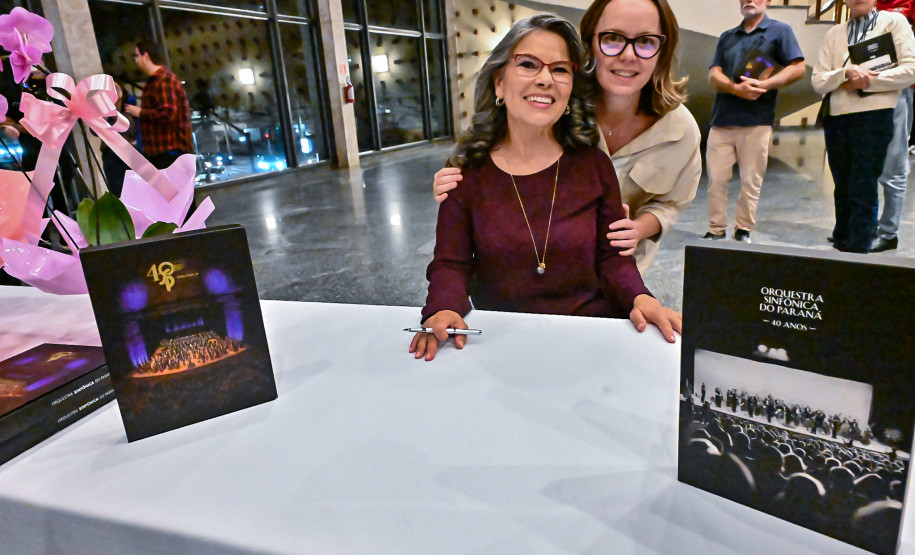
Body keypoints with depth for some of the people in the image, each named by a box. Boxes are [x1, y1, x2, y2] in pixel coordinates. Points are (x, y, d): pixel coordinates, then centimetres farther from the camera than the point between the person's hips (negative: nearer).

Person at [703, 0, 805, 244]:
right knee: (716, 180, 1)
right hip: (722, 120, 3)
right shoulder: (727, 37, 19)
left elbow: (798, 68, 0)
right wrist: (736, 88, -14)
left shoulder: (780, 31, 9)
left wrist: (763, 84, -15)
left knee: (750, 182, 0)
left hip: (756, 122, -3)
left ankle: (743, 231, 10)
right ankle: (716, 230, 9)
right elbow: (714, 75, 6)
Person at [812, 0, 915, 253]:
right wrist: (846, 73, -13)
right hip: (836, 117, 4)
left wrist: (866, 82, -9)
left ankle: (857, 250, -4)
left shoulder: (894, 21, 7)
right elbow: (818, 81, 4)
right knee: (842, 189, 10)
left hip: (874, 115, -4)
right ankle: (841, 244, 19)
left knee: (863, 191, -8)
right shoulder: (834, 34, 15)